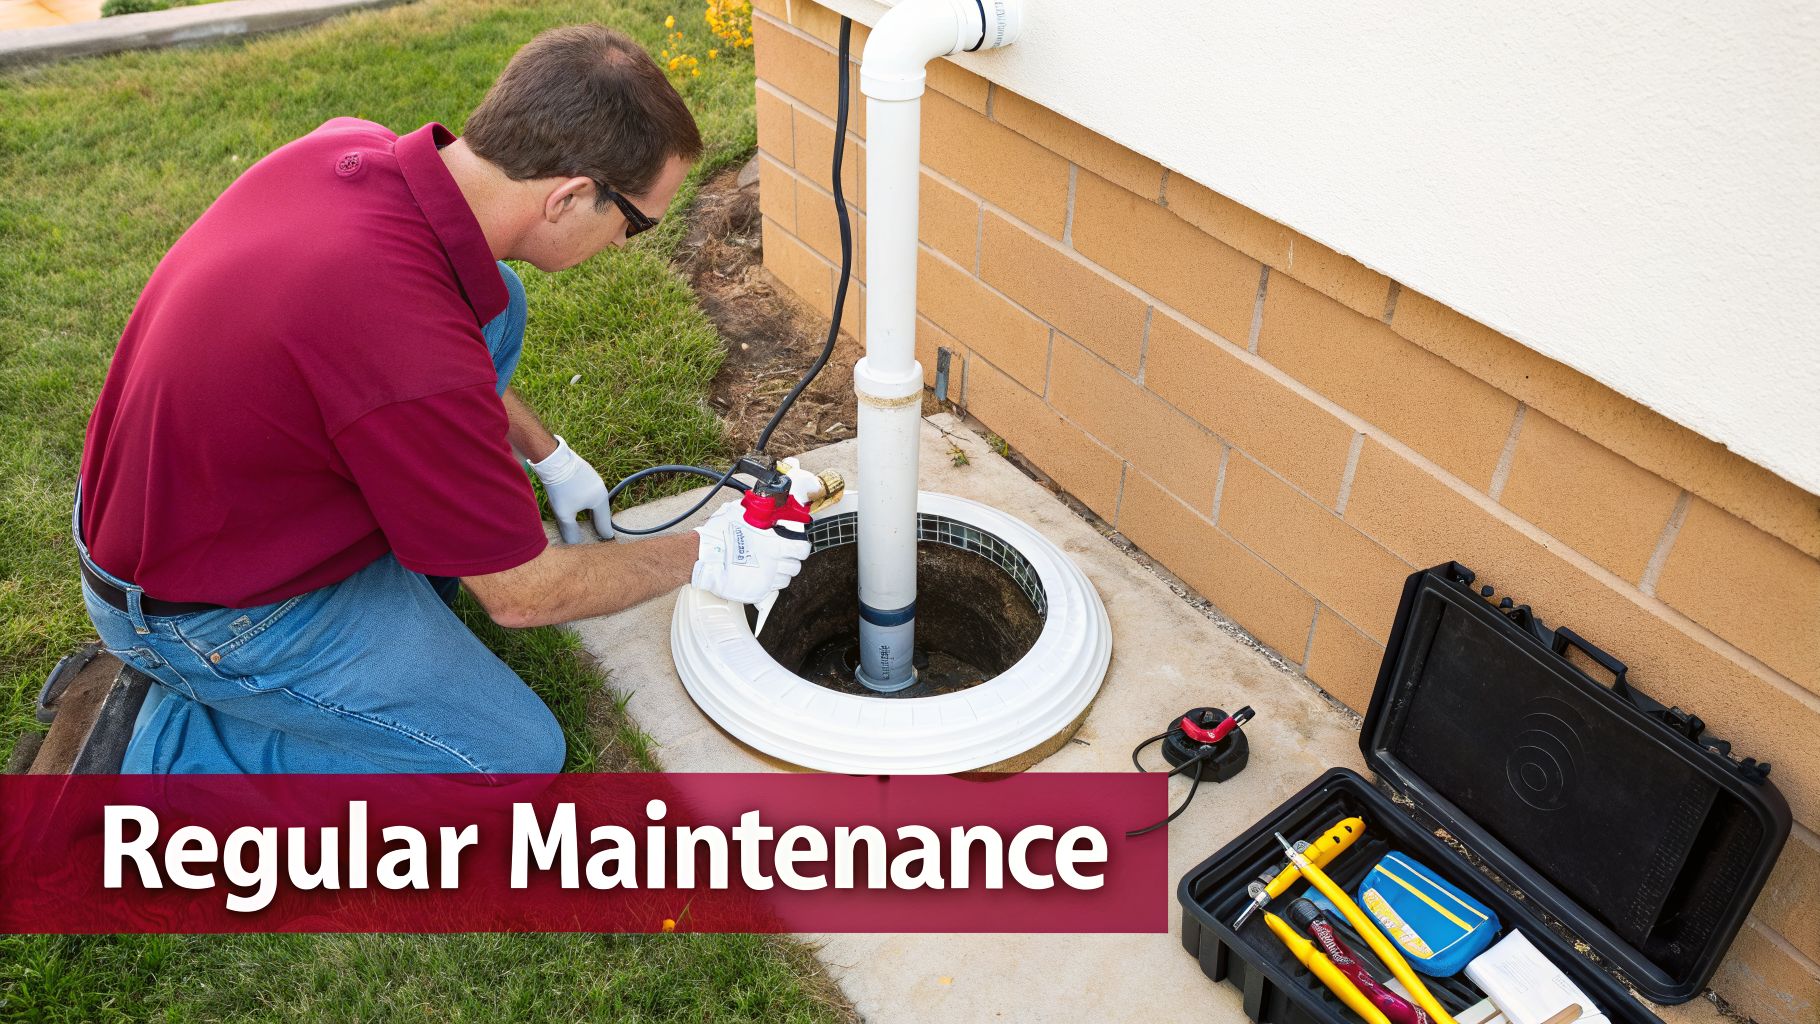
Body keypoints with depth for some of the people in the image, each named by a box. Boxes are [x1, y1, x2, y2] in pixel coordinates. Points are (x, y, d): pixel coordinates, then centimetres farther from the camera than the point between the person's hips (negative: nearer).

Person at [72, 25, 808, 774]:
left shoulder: (350, 146, -14)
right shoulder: (416, 362, -38)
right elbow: (523, 595, -21)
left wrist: (549, 455, 16)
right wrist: (699, 560, -6)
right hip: (203, 612, -8)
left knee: (496, 304, 3)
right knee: (519, 753, 1)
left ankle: (404, 600, 14)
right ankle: (180, 743, 5)